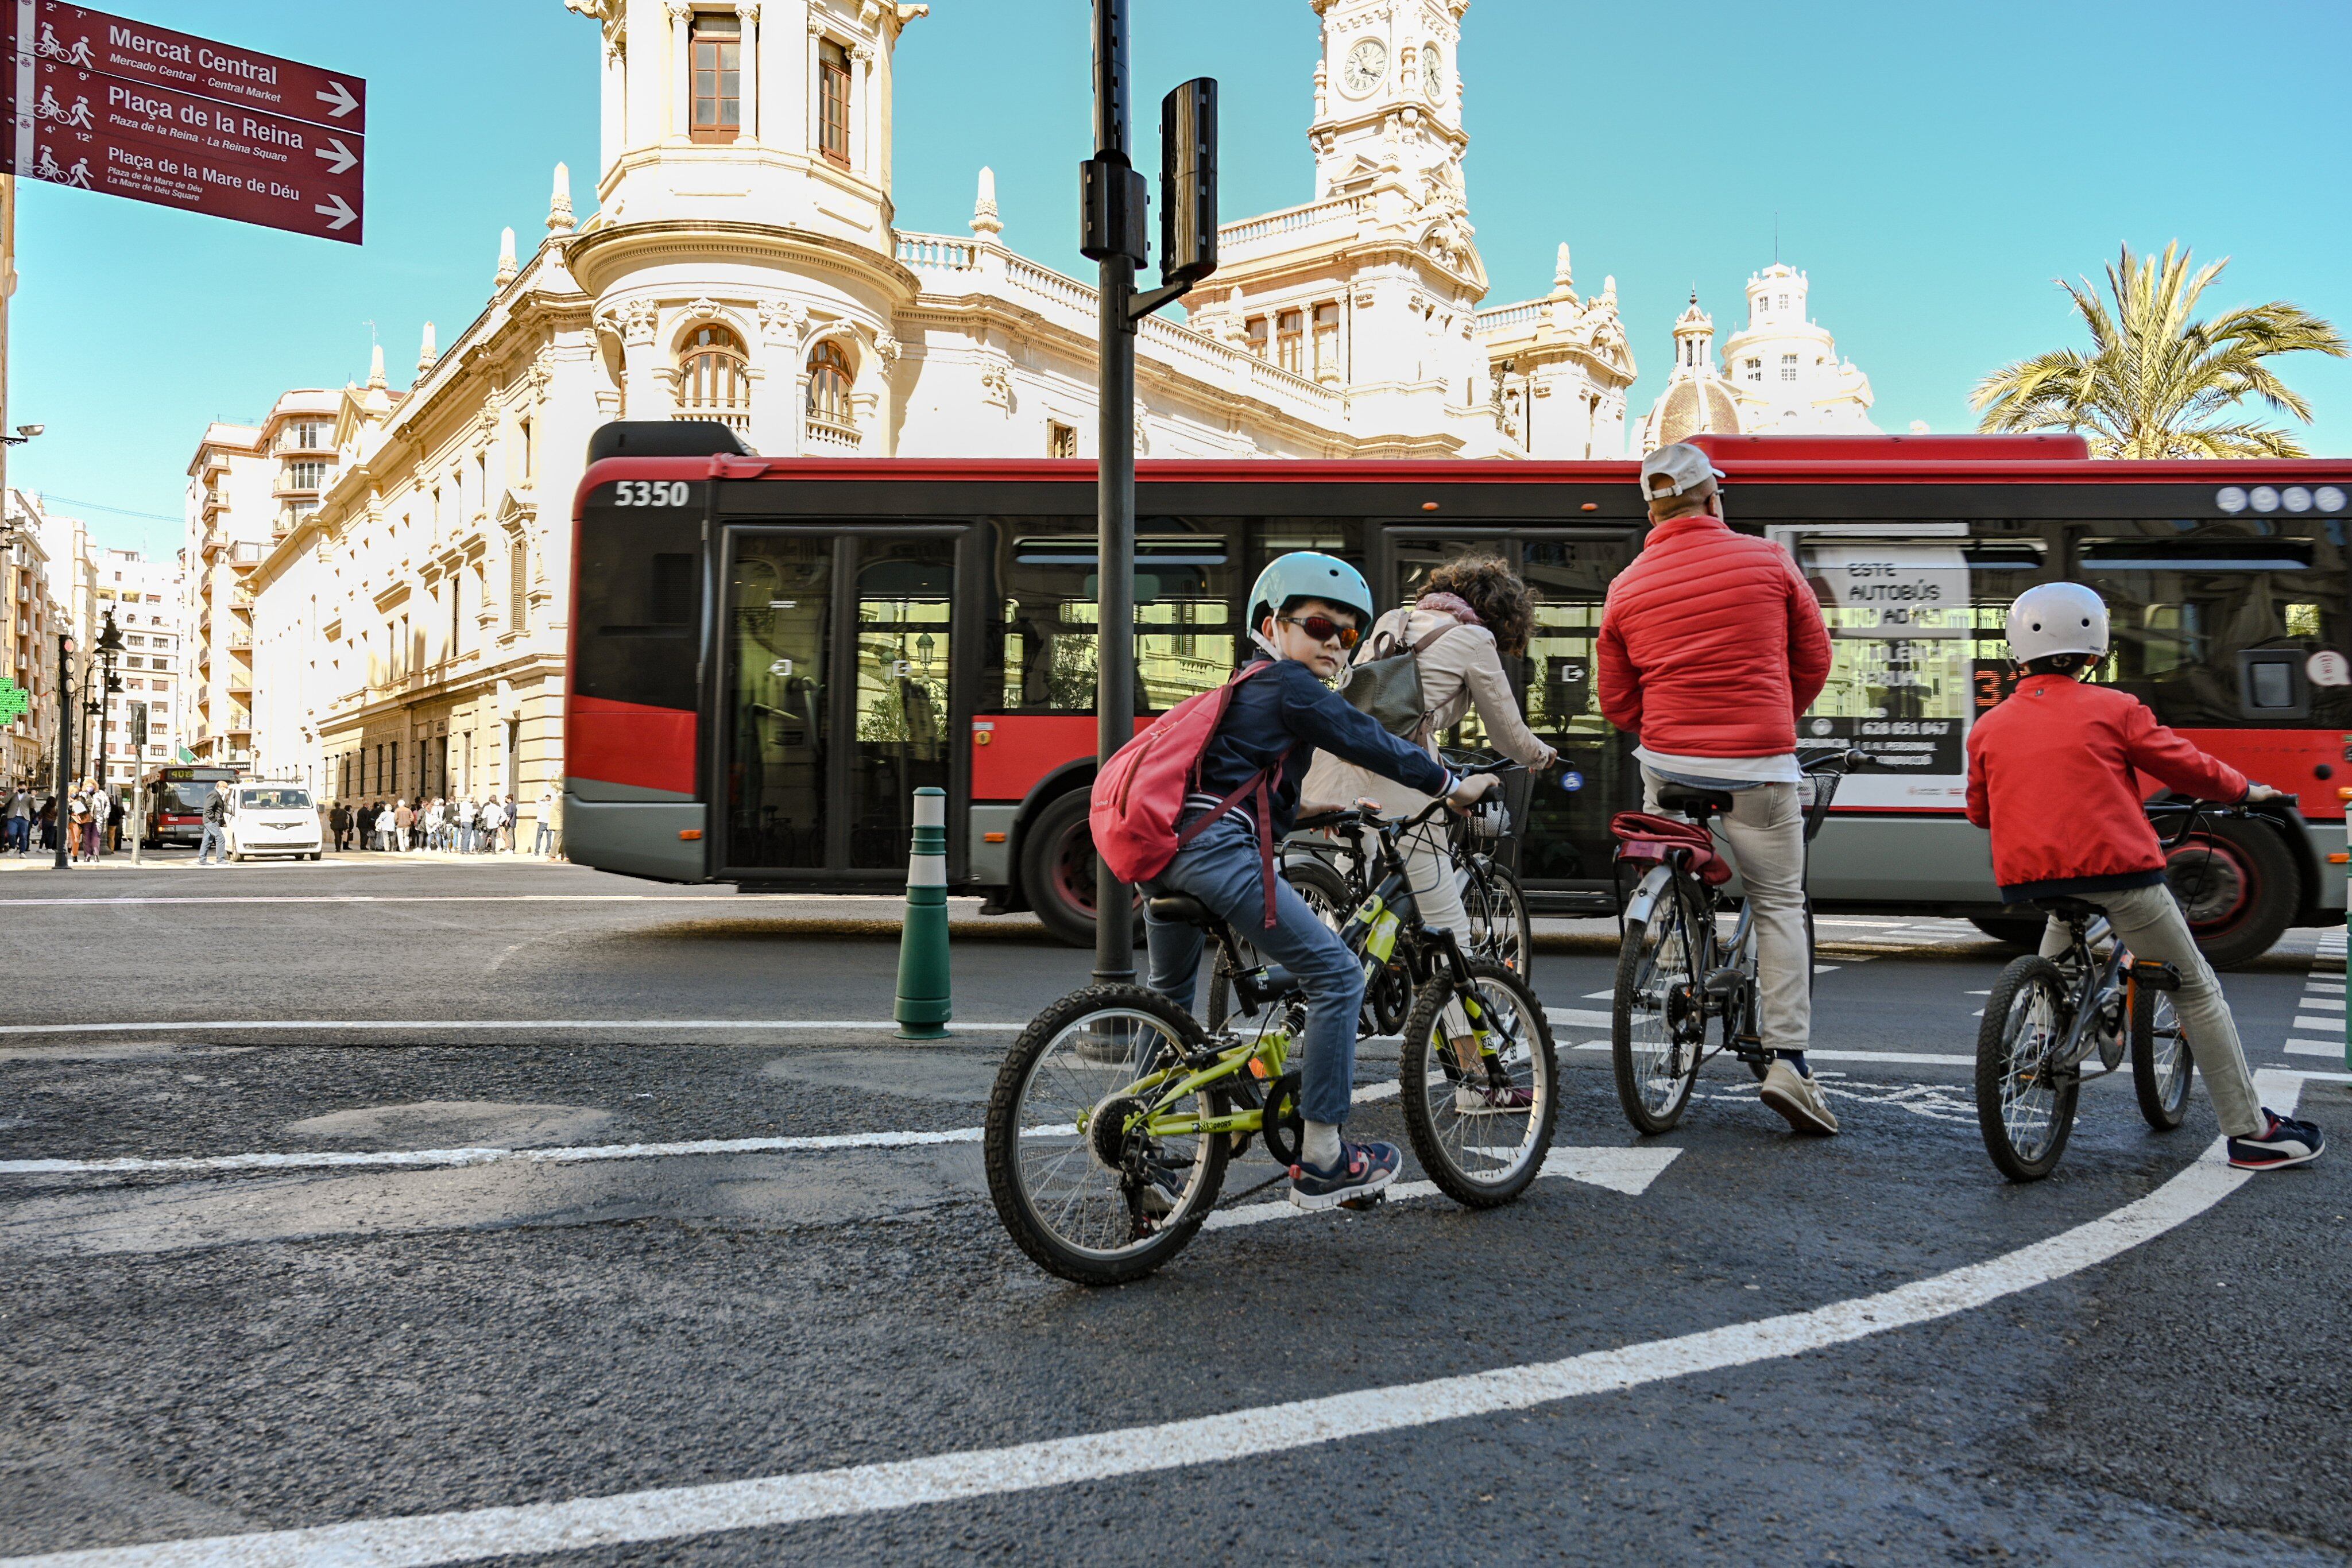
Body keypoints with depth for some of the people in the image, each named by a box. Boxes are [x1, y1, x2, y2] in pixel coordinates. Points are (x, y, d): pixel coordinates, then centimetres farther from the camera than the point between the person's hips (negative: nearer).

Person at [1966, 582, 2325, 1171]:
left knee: (2053, 972, 32)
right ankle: (2251, 1131, 13)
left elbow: (1979, 812, 19)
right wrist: (2245, 789, 26)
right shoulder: (2114, 710, 1)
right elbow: (2186, 767, 7)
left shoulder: (1988, 727, 9)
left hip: (2028, 877, 3)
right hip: (2117, 869, -3)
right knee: (2197, 991, 10)